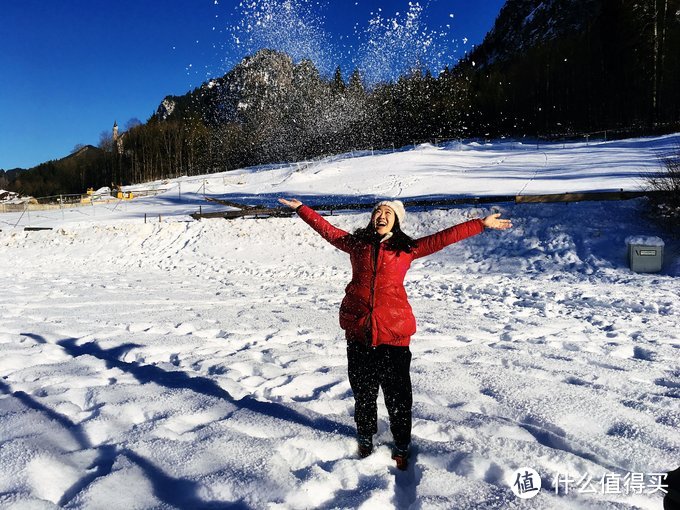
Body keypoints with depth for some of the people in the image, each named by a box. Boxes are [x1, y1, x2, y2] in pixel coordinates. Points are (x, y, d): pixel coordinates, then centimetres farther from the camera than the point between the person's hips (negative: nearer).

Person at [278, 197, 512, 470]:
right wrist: (301, 208, 26)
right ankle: (365, 437, 39)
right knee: (363, 392, 16)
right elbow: (326, 229, 19)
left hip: (394, 334, -1)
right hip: (358, 332, 2)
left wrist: (481, 224, 5)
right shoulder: (356, 243, 8)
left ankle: (401, 446, 28)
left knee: (398, 395, 7)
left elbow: (444, 237, 5)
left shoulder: (407, 249, 4)